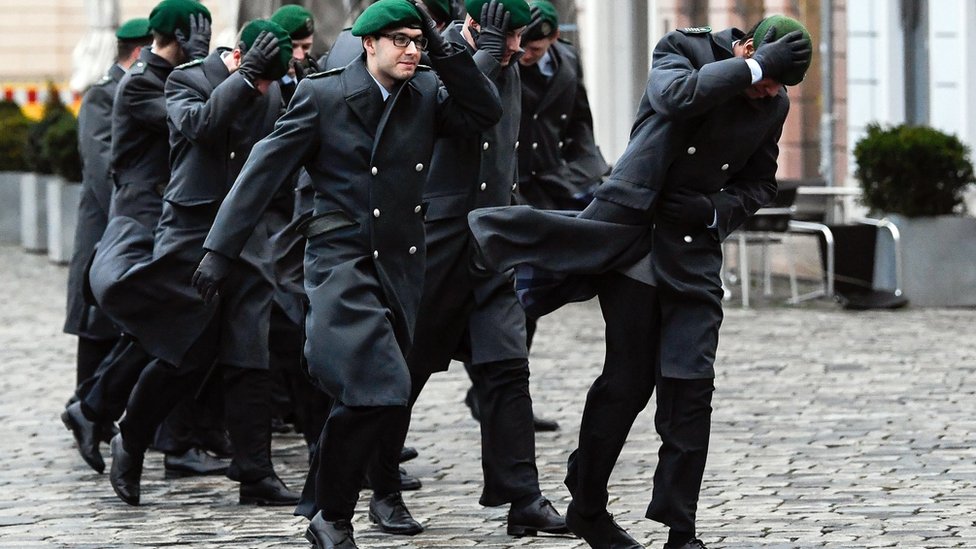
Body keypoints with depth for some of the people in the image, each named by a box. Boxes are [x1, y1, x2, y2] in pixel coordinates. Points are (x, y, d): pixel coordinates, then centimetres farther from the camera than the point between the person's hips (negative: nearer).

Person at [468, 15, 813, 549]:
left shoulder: (774, 105, 7)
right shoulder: (683, 49, -5)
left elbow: (759, 183, 18)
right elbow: (678, 94, -28)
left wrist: (720, 210, -3)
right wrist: (756, 65, -26)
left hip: (694, 251, 4)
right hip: (632, 228, -4)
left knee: (690, 385, -6)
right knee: (628, 380, -1)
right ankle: (587, 506, 16)